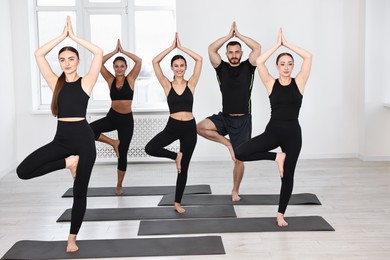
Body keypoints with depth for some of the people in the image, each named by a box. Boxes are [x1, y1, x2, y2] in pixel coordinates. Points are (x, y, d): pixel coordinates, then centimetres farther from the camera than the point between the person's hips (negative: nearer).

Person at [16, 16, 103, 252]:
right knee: (23, 171, -12)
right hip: (61, 138, 3)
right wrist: (62, 36, 2)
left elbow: (99, 53, -11)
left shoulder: (86, 82, 0)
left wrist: (74, 36, -4)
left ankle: (72, 238, 20)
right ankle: (67, 163, 3)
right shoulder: (56, 82, 8)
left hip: (83, 138, -3)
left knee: (79, 191, 4)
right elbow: (38, 54, 3)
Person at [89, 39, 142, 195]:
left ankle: (119, 186, 22)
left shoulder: (130, 79, -2)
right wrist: (115, 51, -6)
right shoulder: (110, 80, 2)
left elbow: (139, 61, -14)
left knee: (122, 154, 5)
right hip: (111, 117, 2)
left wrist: (123, 51, -8)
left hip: (126, 120, -2)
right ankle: (114, 143, -2)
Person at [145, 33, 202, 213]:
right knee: (150, 148, -22)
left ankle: (177, 203, 21)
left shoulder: (191, 84, 1)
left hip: (189, 128, 0)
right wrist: (172, 47, -4)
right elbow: (155, 62, -6)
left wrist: (181, 47, -2)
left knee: (184, 167, 7)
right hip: (172, 126, 0)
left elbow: (199, 59, -5)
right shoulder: (167, 85, 1)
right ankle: (176, 156, 6)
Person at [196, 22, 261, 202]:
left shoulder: (248, 67, 1)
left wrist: (239, 35, -7)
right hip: (224, 117, 2)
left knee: (238, 159, 2)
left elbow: (257, 48, -11)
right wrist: (229, 35, -6)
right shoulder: (222, 68, 3)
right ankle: (227, 143, -2)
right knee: (200, 127, -26)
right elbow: (211, 49, -8)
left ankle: (235, 191, 22)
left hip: (242, 120, -1)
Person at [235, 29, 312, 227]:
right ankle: (276, 157, 3)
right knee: (239, 153, -16)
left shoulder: (299, 82, 2)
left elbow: (308, 57, -7)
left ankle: (280, 215, 24)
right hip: (272, 131, 0)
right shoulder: (271, 83, 2)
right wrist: (278, 44, -5)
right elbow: (259, 62, -10)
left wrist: (287, 44, -2)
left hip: (293, 132, 0)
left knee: (288, 175, 7)